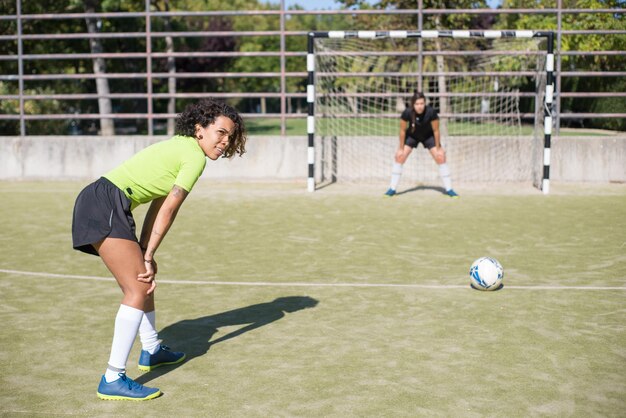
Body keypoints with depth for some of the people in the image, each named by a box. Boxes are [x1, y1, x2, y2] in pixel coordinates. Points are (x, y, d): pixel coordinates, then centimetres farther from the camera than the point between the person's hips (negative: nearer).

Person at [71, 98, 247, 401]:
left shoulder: (180, 147, 22)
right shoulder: (195, 156, -8)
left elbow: (157, 206, 17)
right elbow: (168, 211, -10)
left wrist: (143, 253, 11)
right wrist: (148, 256, -5)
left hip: (96, 202, 10)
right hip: (106, 206, -10)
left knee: (142, 280, 22)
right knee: (138, 288, -12)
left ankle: (151, 351, 40)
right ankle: (113, 380, -13)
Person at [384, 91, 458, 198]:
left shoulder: (431, 112, -33)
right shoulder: (407, 113, -31)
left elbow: (436, 130, -21)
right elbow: (403, 130, -17)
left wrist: (438, 148, -13)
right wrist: (401, 148, -11)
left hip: (428, 136, 0)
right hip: (412, 136, 0)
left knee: (441, 158, -10)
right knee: (399, 156, -11)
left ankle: (449, 189, 3)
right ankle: (392, 189, 1)